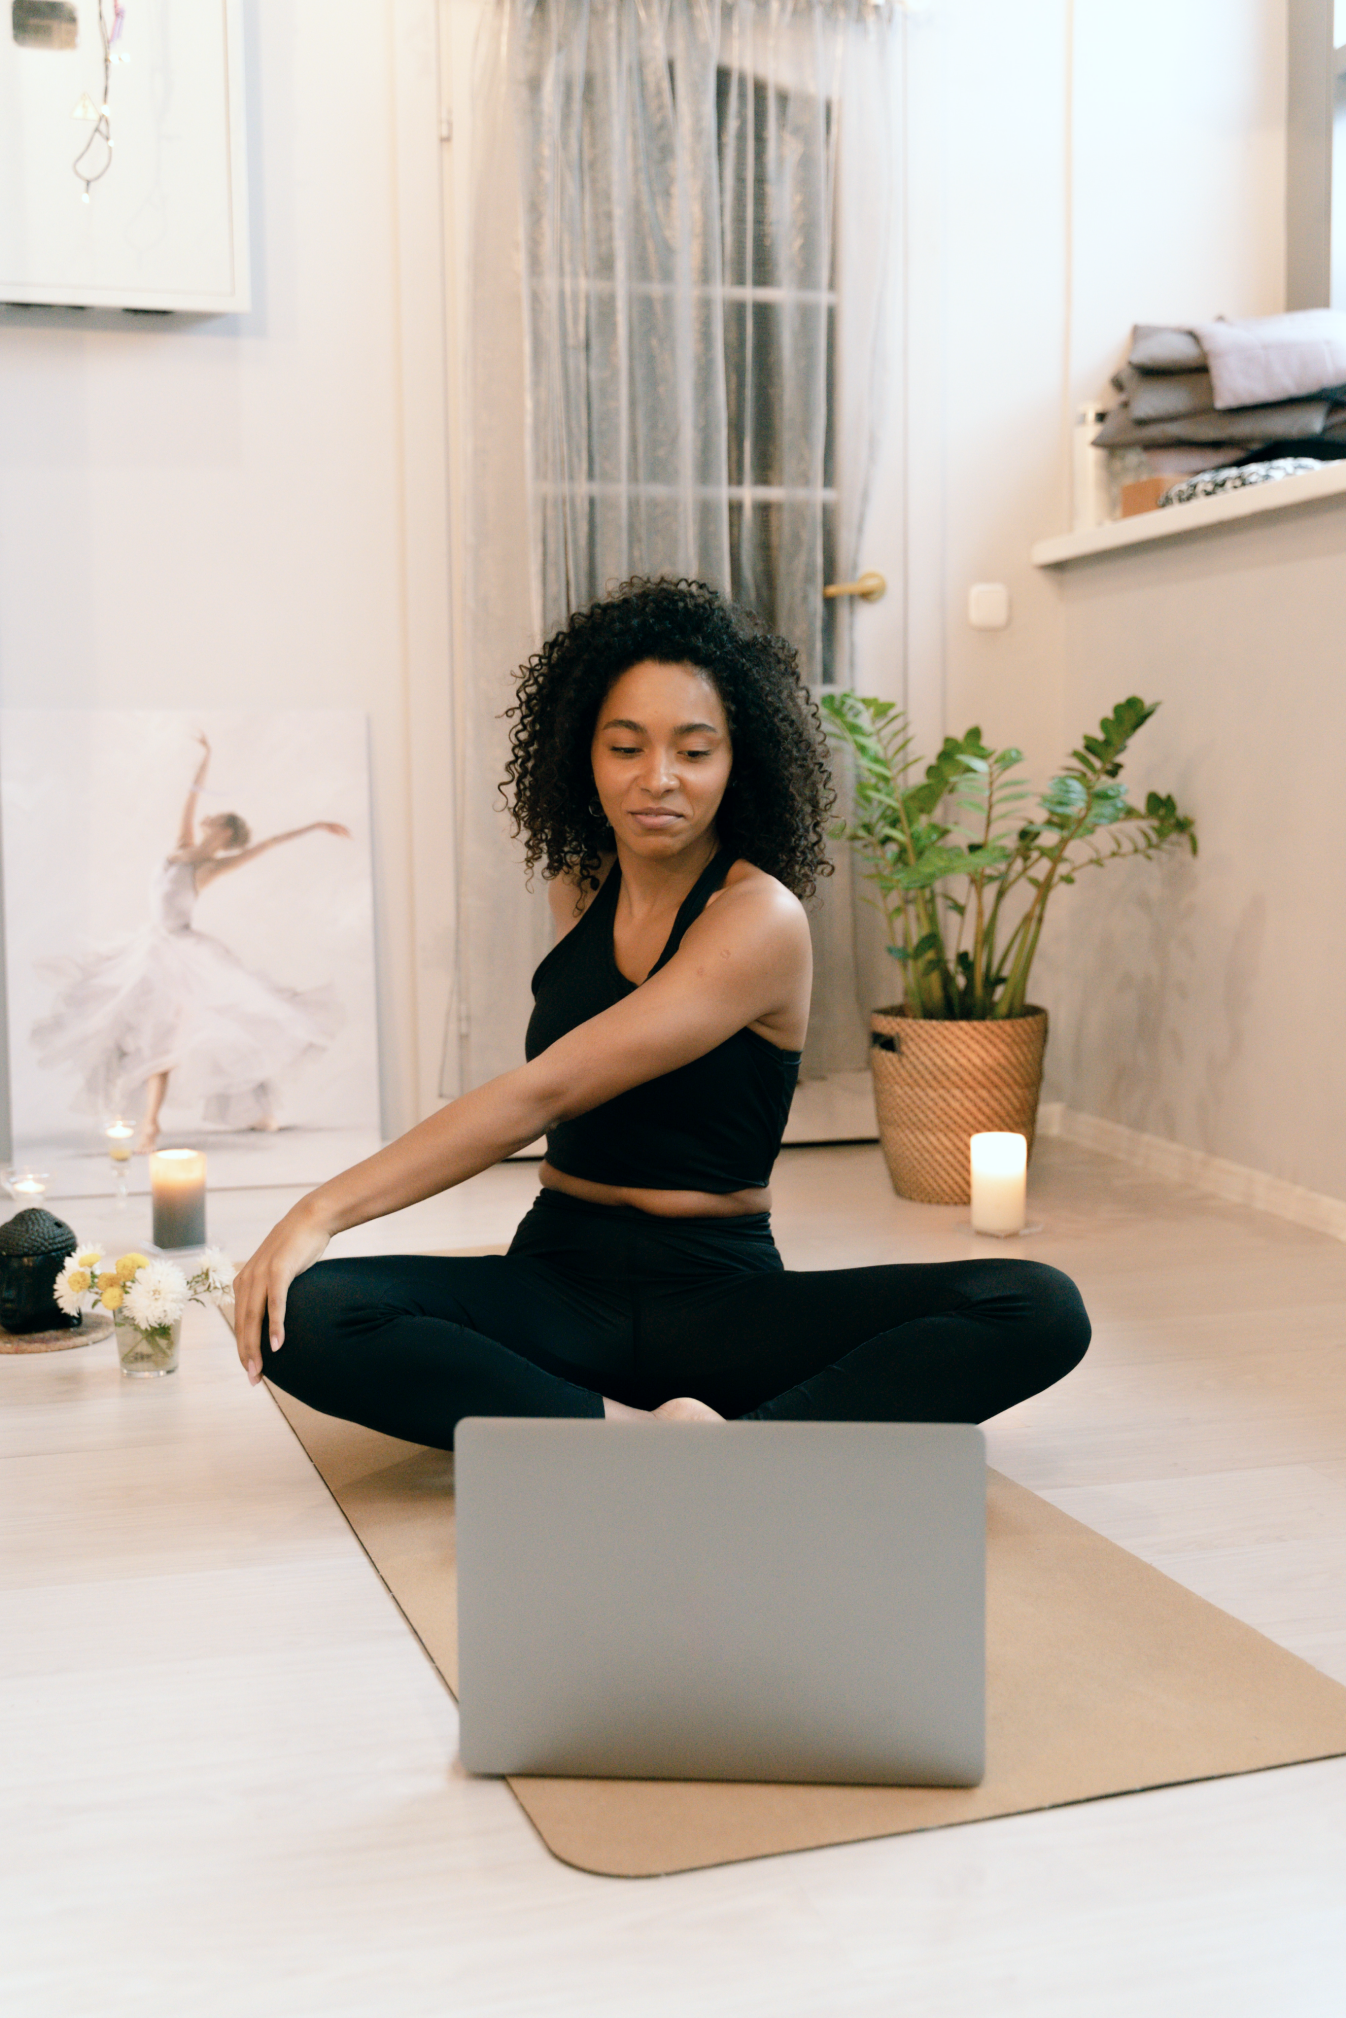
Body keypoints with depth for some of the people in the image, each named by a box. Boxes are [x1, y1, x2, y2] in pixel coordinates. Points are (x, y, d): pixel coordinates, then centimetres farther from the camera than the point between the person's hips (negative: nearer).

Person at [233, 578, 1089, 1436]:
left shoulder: (761, 920, -11)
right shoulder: (579, 886, 8)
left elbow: (545, 1091, -20)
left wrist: (324, 1209, -22)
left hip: (721, 1298, -4)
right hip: (560, 1284, 4)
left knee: (1041, 1309, -28)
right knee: (301, 1316, -27)